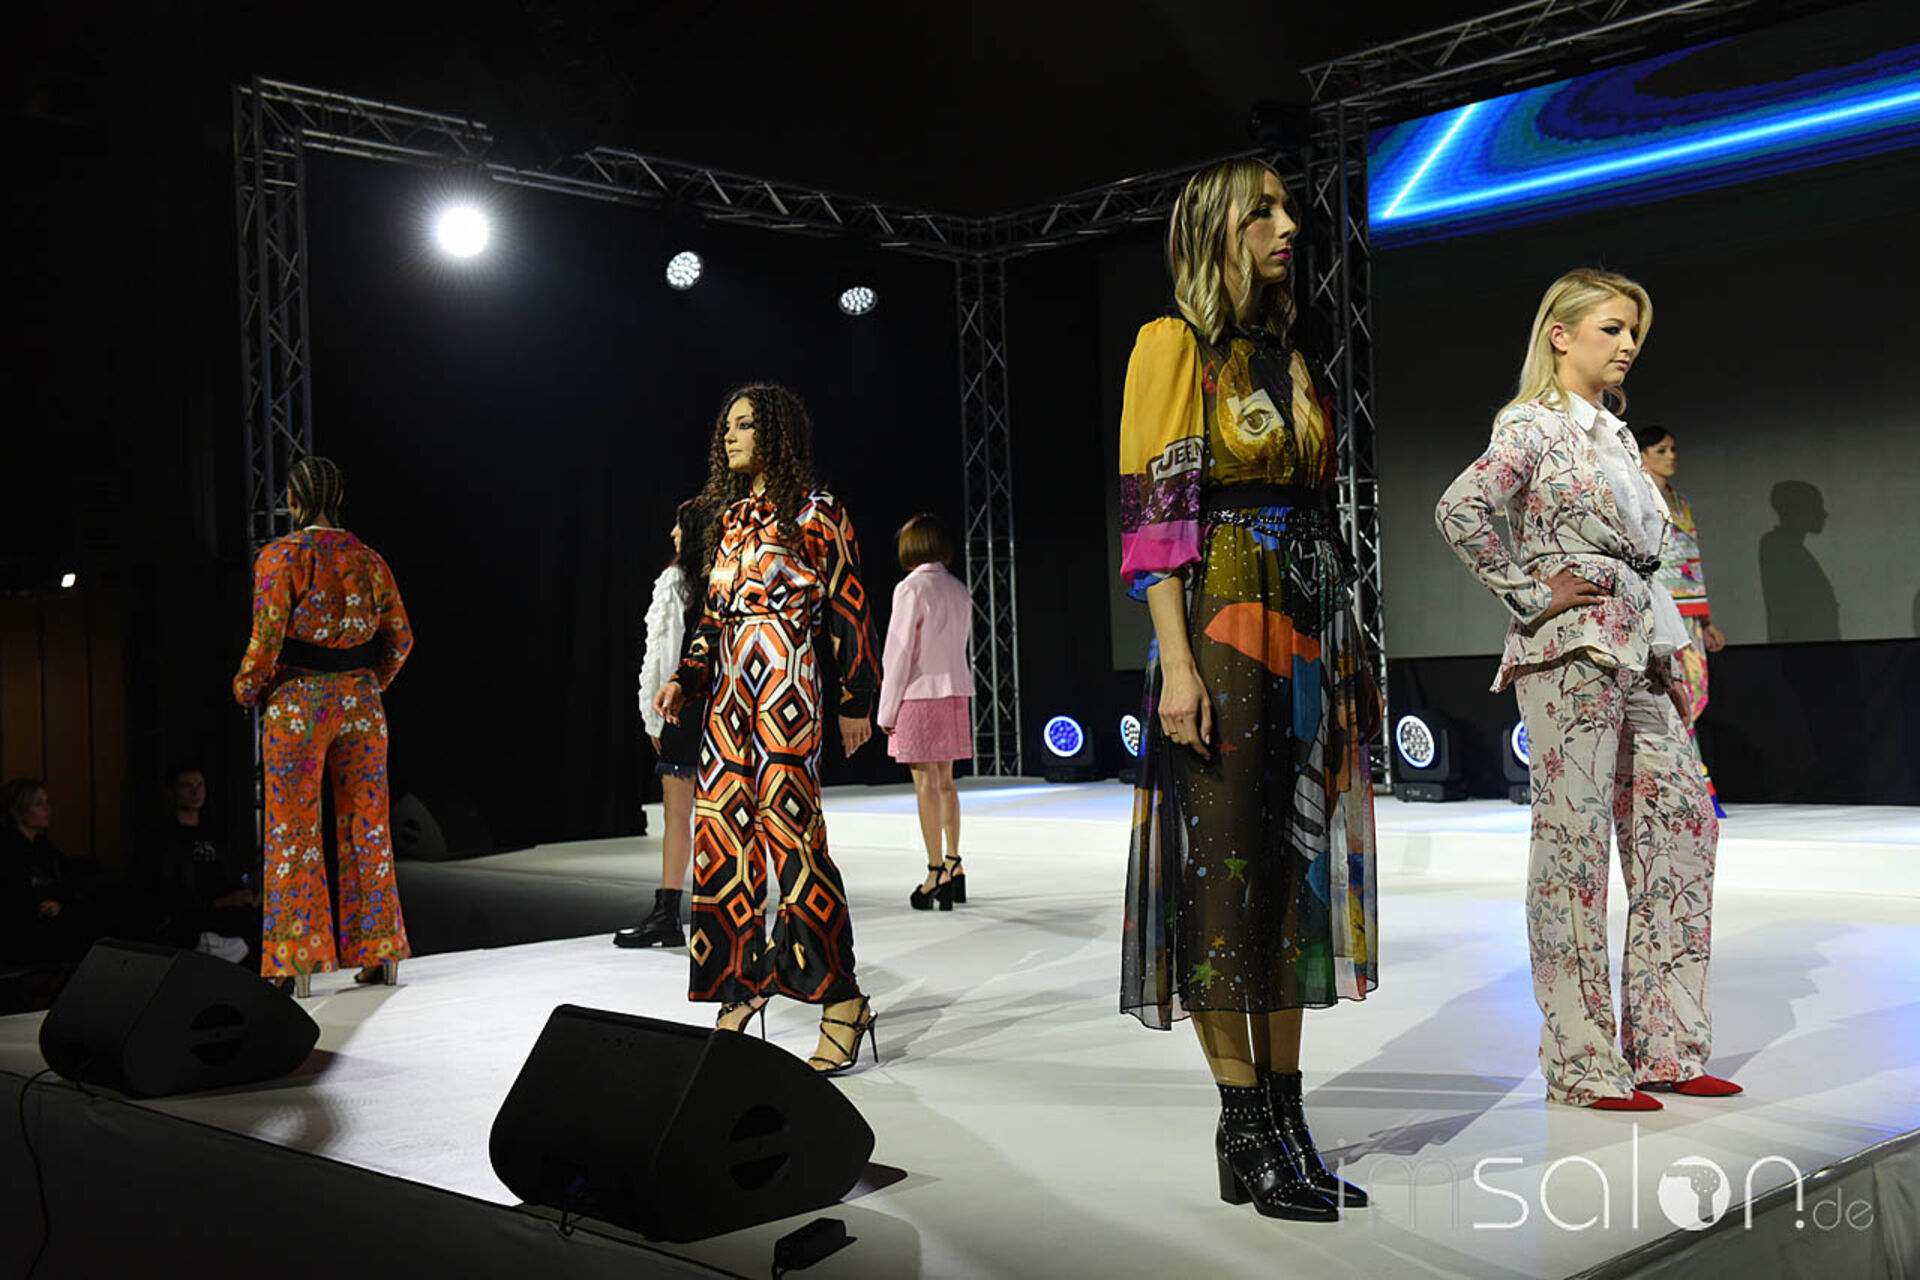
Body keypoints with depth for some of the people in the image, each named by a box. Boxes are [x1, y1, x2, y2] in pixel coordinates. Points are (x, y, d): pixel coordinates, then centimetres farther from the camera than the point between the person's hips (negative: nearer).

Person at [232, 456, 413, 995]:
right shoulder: (369, 560, 8)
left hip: (298, 702, -4)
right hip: (361, 701, 4)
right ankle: (380, 955, 14)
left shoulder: (281, 556, -6)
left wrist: (248, 688, 3)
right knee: (366, 828, 10)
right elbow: (400, 638, 8)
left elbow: (268, 637, -13)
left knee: (294, 831, 2)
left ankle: (296, 964, 3)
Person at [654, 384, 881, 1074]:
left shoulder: (814, 511, -1)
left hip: (786, 688, -7)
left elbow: (848, 609, -3)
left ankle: (841, 1001, -6)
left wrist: (855, 700, -5)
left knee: (789, 830, -12)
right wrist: (685, 679, 7)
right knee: (721, 832, 3)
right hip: (729, 691, 7)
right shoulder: (730, 517, 18)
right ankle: (741, 989, 13)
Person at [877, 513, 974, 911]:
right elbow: (958, 646, 12)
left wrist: (887, 711, -6)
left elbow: (899, 653, -11)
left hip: (919, 695, -7)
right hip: (955, 692, 7)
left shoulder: (911, 589, -10)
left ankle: (936, 875, -5)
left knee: (925, 782, -5)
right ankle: (954, 866, 20)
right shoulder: (958, 591, 10)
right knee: (945, 780, 15)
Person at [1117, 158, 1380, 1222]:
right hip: (1222, 628, -7)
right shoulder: (1174, 345, -3)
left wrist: (1348, 652, 15)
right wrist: (1176, 661, -19)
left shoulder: (1287, 359, 19)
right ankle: (1246, 1136, 3)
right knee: (1225, 869, -5)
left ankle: (1285, 1124, 15)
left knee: (1294, 865, 7)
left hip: (1307, 639, 8)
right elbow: (1153, 510, -11)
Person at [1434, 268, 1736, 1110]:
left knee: (1684, 822, 7)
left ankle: (1664, 1046, 15)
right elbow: (1458, 510, -24)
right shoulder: (1533, 425, -6)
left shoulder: (1613, 434, 19)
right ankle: (1584, 1064, 3)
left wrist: (1667, 663, 19)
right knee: (1573, 844, -4)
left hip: (1632, 655, 9)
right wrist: (1528, 596, -16)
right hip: (1568, 654, -9)